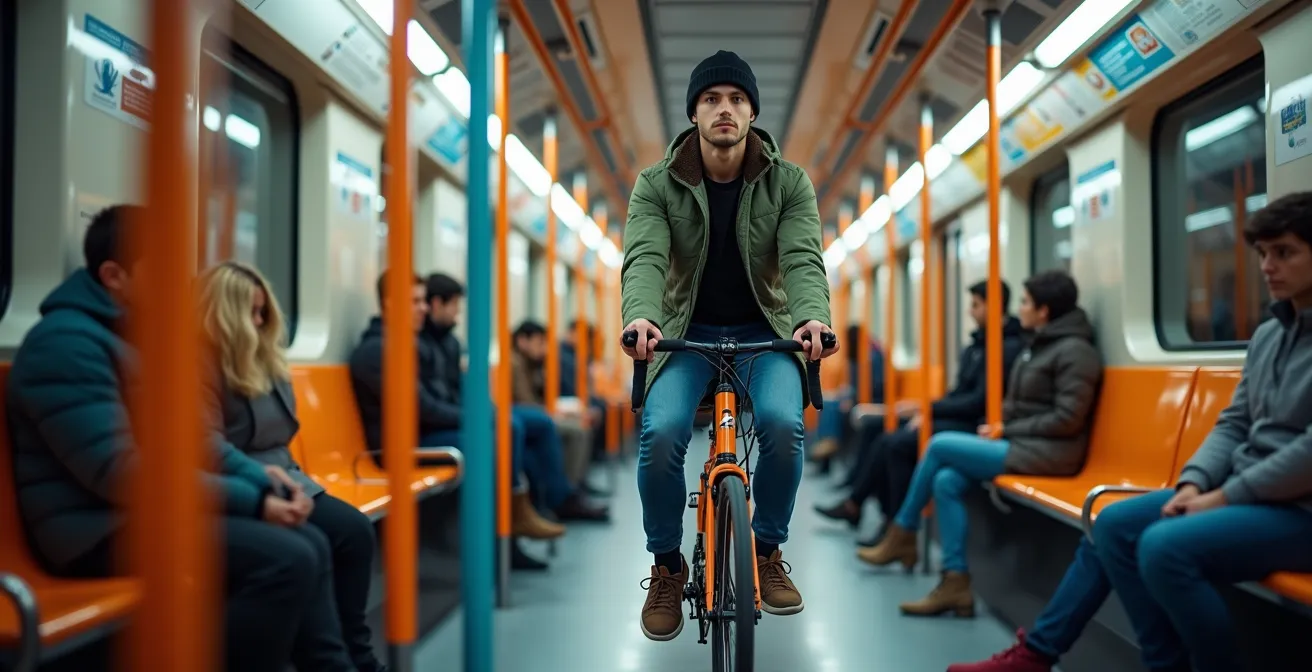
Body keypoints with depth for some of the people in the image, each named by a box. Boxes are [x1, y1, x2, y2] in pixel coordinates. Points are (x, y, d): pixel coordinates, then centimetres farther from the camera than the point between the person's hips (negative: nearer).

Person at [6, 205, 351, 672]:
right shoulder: (67, 341, -17)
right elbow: (121, 473, -25)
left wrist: (259, 478, 0)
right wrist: (251, 500, -22)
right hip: (103, 529, -10)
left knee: (309, 543, 6)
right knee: (285, 559, -24)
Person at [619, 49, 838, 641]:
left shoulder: (790, 183, -5)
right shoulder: (657, 185, -6)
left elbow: (803, 258, -18)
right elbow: (644, 257, -21)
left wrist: (813, 316, -41)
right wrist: (640, 315, -44)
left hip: (764, 331, 0)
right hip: (686, 333, 0)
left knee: (783, 423, -29)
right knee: (661, 433, -26)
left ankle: (768, 552, -1)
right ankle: (667, 566, 1)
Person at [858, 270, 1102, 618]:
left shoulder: (1074, 350, -11)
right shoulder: (1039, 346, 18)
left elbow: (1066, 420, -18)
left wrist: (1007, 430, -13)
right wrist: (1000, 427, 3)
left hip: (1047, 453, -9)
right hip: (1022, 444, 9)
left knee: (940, 445, -14)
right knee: (946, 481, -12)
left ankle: (902, 535, 3)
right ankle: (955, 583, -13)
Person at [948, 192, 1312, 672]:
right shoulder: (1268, 334, 14)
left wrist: (1226, 497, -16)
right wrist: (1195, 481, -3)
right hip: (1243, 490, 9)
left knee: (1165, 545, -29)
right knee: (1115, 523, 1)